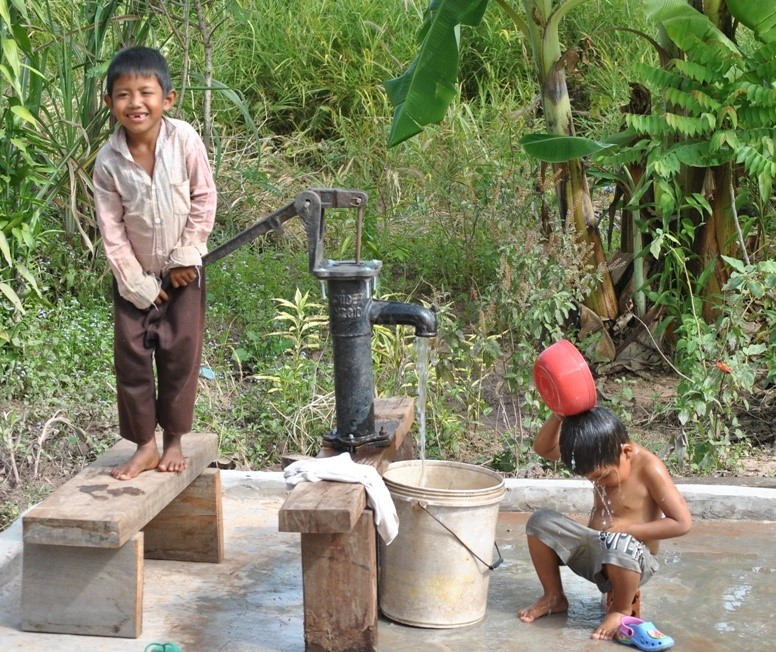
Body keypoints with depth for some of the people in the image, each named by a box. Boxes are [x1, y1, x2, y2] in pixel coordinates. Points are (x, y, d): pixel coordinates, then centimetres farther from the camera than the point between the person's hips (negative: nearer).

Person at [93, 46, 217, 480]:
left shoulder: (185, 140, -17)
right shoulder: (108, 161, -14)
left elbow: (204, 199, -8)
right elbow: (111, 227, -9)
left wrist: (186, 255, -9)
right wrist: (136, 283, -10)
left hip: (182, 269, -1)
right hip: (135, 276, 1)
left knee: (180, 354, 4)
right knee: (131, 355, 2)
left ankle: (174, 441, 19)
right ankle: (145, 446, 13)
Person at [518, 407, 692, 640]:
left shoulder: (648, 468, -20)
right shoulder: (600, 457, -2)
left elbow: (682, 522, -21)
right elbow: (543, 448, 2)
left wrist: (625, 530, -22)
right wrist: (558, 417, -18)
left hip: (632, 559, -6)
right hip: (593, 551, 6)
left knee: (619, 546, -42)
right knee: (540, 522, -13)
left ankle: (622, 609, -11)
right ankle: (554, 597, 5)